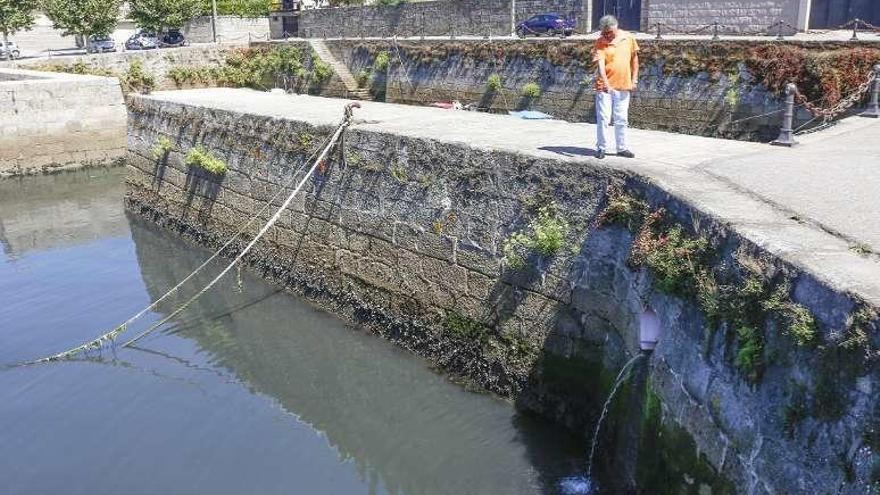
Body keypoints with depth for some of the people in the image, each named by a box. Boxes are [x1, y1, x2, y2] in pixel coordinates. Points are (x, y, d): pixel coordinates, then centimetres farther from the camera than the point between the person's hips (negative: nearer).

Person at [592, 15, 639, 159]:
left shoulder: (628, 38, 2)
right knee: (603, 119, -1)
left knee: (621, 120, 10)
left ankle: (622, 148, 20)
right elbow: (600, 64, -20)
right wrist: (605, 82, -34)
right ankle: (601, 148, 10)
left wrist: (634, 78, 7)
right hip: (604, 87, -3)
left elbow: (634, 58, 13)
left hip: (623, 86, 3)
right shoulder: (600, 42, -8)